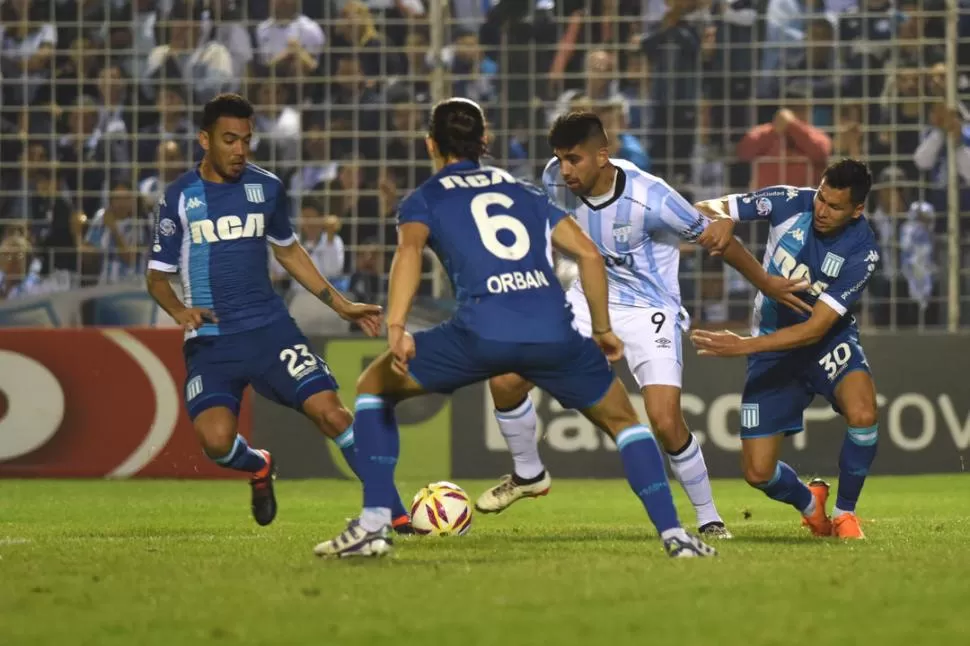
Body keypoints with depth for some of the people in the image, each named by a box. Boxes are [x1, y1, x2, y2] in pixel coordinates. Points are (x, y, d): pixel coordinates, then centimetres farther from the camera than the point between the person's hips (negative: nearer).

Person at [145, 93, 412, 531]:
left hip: (269, 328, 2)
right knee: (216, 440, -23)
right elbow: (158, 276, 4)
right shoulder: (179, 198, -2)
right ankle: (258, 468, 15)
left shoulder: (266, 188, 6)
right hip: (211, 340, -2)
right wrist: (180, 311, -18)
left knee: (329, 410, -16)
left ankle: (393, 511, -6)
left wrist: (340, 304, 18)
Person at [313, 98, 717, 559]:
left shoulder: (425, 199, 18)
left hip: (481, 332, -3)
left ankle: (373, 525, 9)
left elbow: (409, 249, -5)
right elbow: (588, 253, 21)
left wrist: (395, 327, -17)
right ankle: (673, 534, 12)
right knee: (622, 419, 26)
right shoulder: (523, 192, 28)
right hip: (554, 331, 3)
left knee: (373, 386, 20)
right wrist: (603, 328, 32)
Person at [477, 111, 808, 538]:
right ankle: (528, 475, 24)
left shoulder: (650, 199, -28)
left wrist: (768, 284, -5)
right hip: (588, 301, 5)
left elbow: (712, 236, -15)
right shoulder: (556, 181, -14)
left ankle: (709, 519, 2)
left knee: (665, 422, -20)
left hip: (648, 312, -5)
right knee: (505, 380, -3)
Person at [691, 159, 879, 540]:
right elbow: (705, 209, -9)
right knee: (758, 472, -5)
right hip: (773, 348, 2)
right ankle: (810, 504, 31)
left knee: (863, 414, -34)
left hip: (827, 340, -2)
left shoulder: (861, 252, -23)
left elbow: (815, 328, -26)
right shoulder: (791, 202, -15)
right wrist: (718, 220, -34)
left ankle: (844, 512, -7)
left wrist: (744, 346, -33)